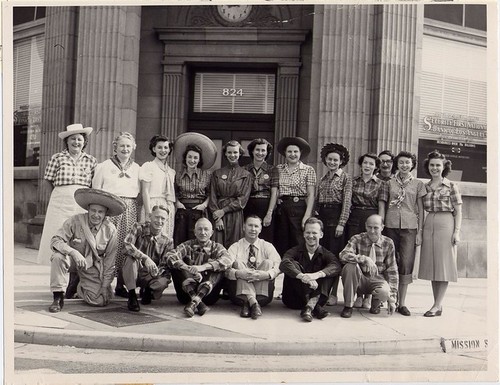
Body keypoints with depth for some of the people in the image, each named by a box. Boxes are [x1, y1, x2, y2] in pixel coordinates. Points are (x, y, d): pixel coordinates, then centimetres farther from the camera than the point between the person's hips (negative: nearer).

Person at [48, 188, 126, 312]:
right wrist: (74, 252, -39)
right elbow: (56, 240, -21)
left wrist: (105, 286, -8)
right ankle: (58, 297, -18)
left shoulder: (110, 230, -12)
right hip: (74, 260, -1)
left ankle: (80, 287, 22)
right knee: (58, 257, -34)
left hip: (94, 267, 1)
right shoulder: (75, 221, -17)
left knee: (100, 301, -13)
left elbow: (110, 259, -6)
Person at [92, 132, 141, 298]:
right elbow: (96, 192, 5)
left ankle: (121, 286, 10)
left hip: (130, 211, 3)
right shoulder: (104, 166, 7)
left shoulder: (137, 169, 15)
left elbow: (141, 194, 15)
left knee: (127, 247, 1)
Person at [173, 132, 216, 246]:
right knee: (179, 244, 0)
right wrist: (177, 202, -1)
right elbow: (175, 193, 17)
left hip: (199, 212, -1)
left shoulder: (207, 175, 3)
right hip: (182, 212, 2)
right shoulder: (178, 175, 7)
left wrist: (205, 204, -7)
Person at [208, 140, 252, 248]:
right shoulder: (217, 173, 11)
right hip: (218, 215, 1)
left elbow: (243, 199, -3)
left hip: (236, 215, -1)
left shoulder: (246, 175, 6)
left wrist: (223, 210, -9)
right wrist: (217, 218, -7)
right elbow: (212, 197, 5)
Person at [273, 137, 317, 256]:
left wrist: (307, 216, -12)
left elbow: (311, 195, -3)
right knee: (281, 244, 6)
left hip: (299, 207, -3)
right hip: (281, 209, 3)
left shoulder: (308, 170, 1)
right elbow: (274, 192, 6)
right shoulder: (278, 169, 10)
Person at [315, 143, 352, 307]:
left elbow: (346, 202, -7)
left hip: (335, 217, -5)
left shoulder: (345, 178, 0)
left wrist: (341, 223, -15)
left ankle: (333, 293, 3)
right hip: (321, 217, 5)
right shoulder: (323, 178, 16)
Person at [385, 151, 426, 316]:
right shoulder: (389, 183, 11)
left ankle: (402, 303, 1)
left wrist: (420, 231, 1)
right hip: (391, 226, 1)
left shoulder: (418, 184, 8)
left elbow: (420, 209, 7)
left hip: (409, 227, -1)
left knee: (406, 263, -6)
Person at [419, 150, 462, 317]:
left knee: (443, 265, -3)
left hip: (445, 225, -4)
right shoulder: (425, 187, 11)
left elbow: (458, 211, -1)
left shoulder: (451, 186, 0)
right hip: (428, 226, 4)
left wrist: (457, 232, -9)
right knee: (432, 265, 5)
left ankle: (437, 305, -1)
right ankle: (437, 305, 12)